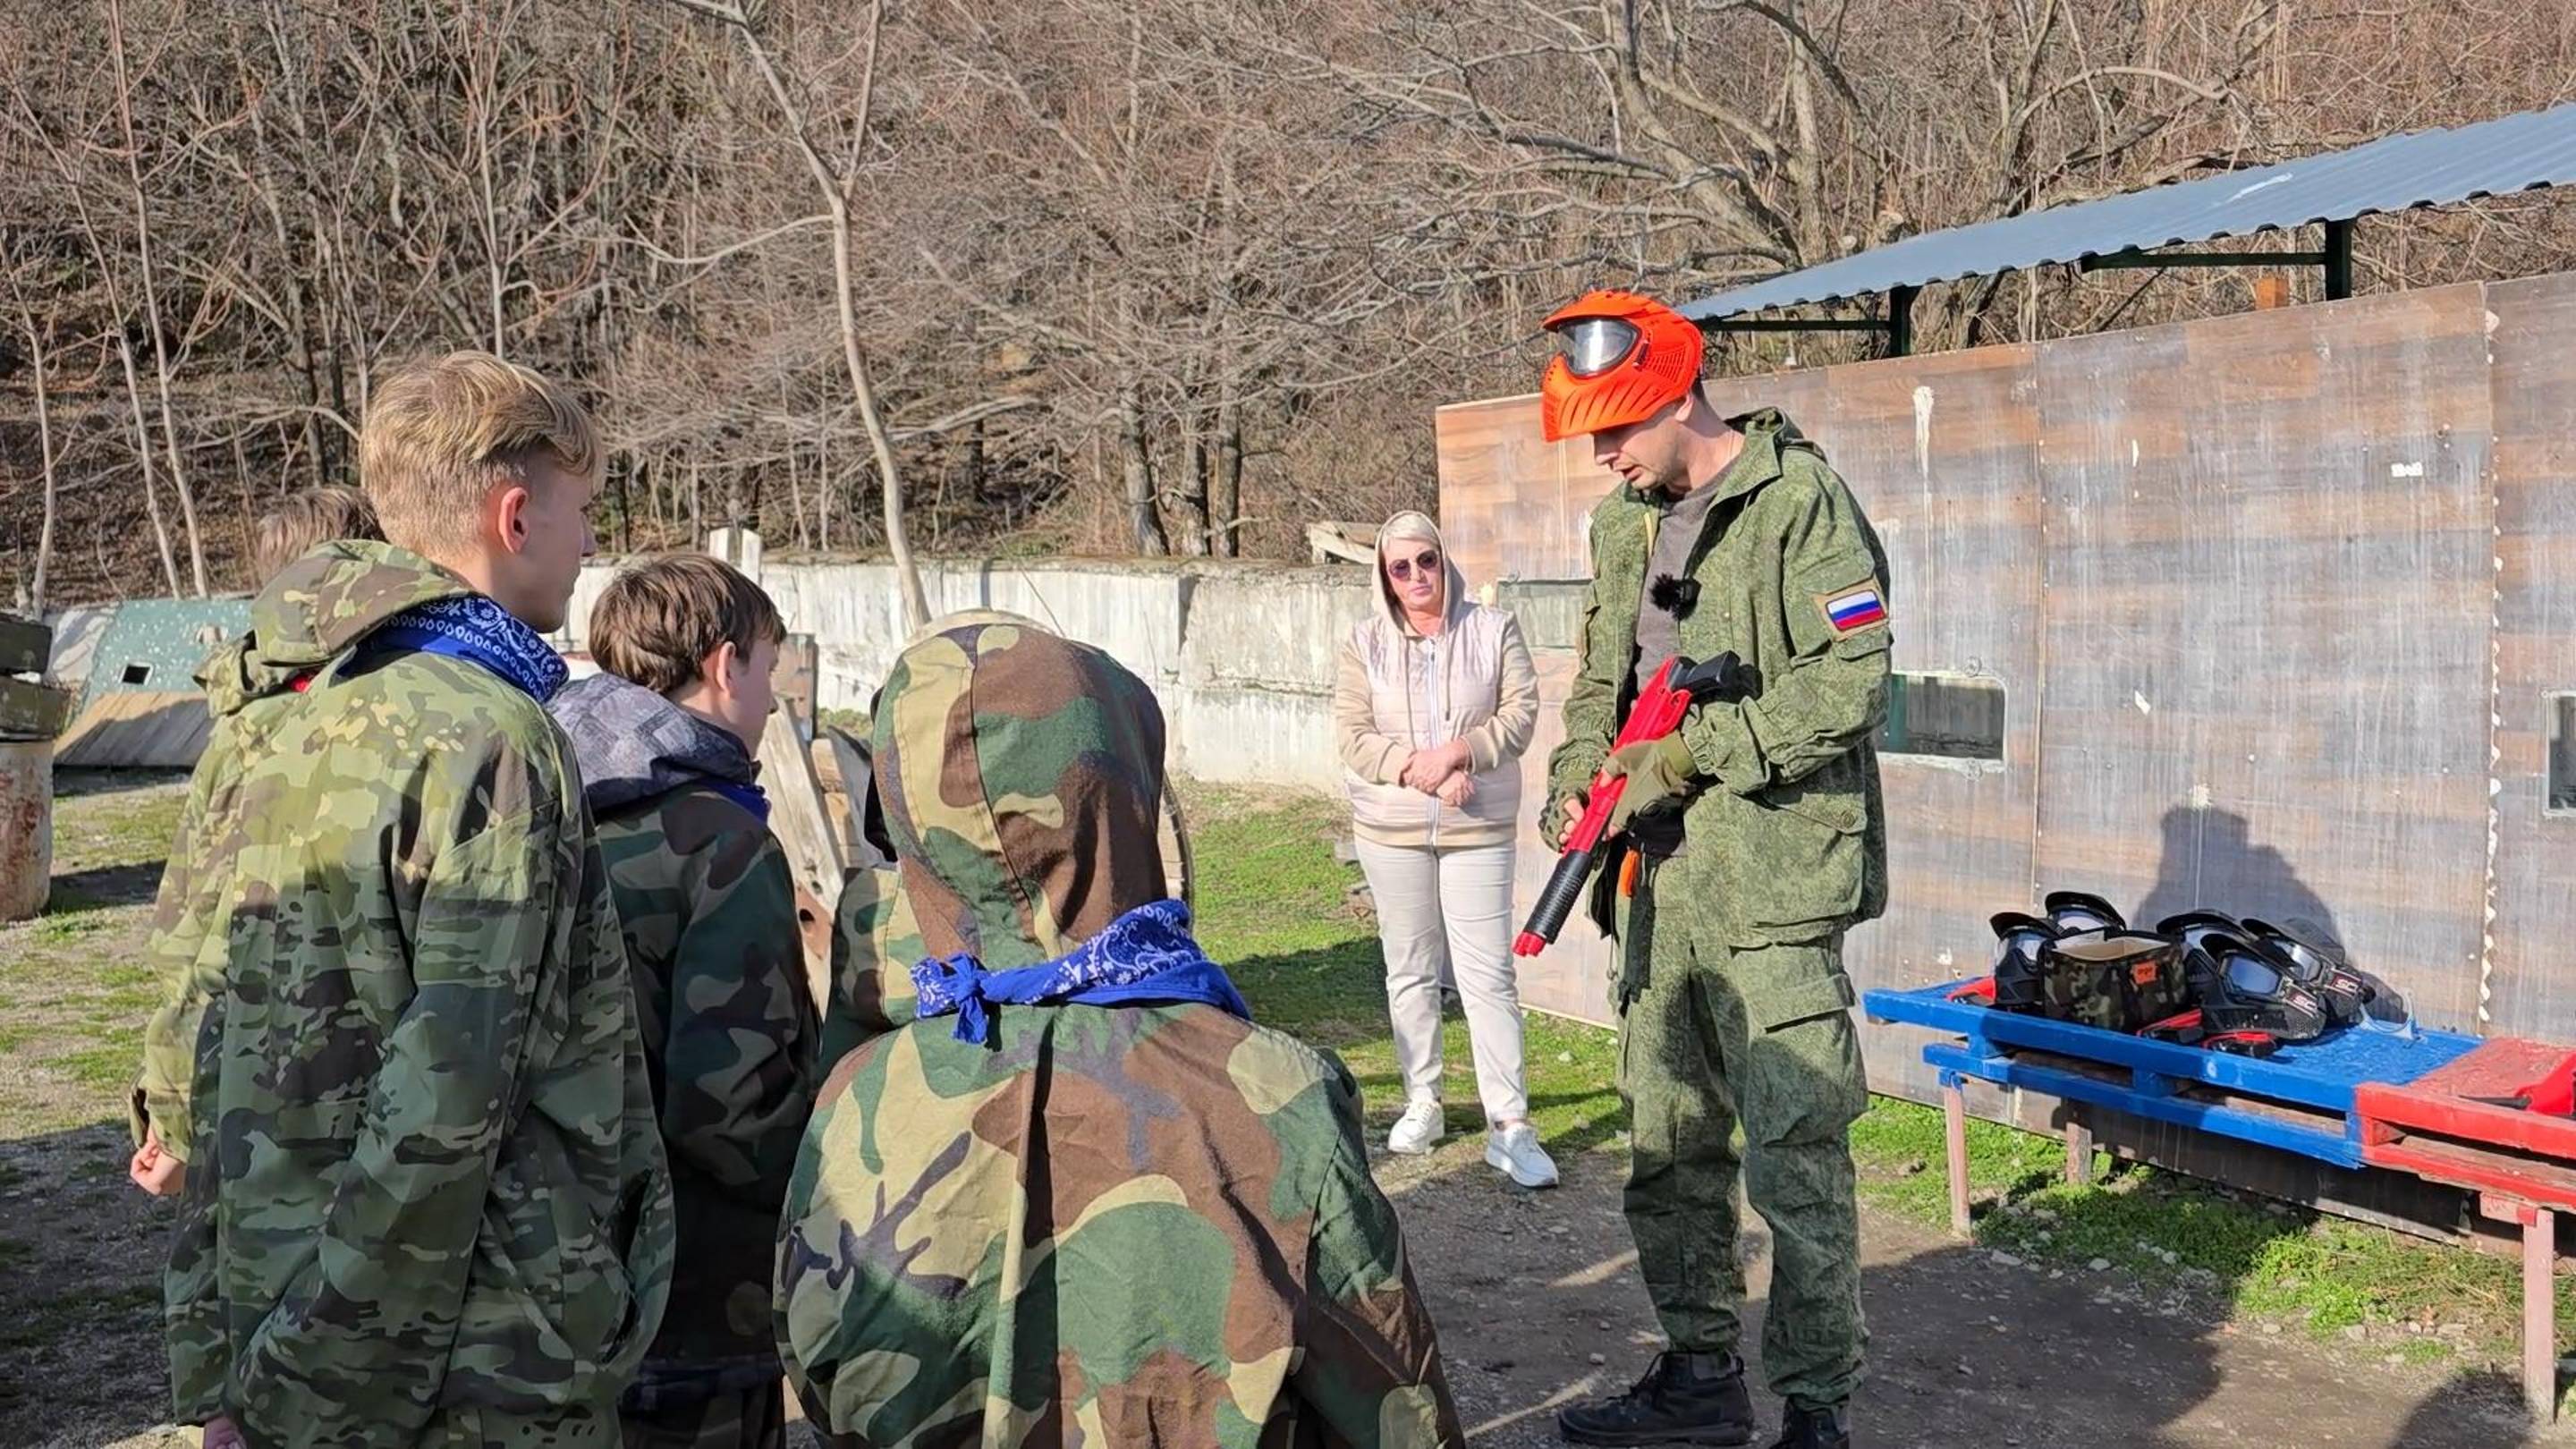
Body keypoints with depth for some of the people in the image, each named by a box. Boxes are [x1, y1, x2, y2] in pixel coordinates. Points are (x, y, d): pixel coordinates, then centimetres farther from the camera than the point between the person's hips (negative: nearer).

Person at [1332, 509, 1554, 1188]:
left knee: (1488, 976, -5)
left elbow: (1520, 715, -5)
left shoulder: (1494, 630, 1)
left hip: (1478, 827, -2)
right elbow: (1353, 737, -3)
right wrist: (1418, 769, -17)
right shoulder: (1365, 643, 3)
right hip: (1391, 830, 2)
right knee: (1410, 972, 11)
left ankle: (1509, 1125, -3)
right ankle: (1421, 1104, 24)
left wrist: (1457, 752, -20)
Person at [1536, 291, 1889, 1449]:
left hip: (1772, 883, -8)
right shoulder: (1622, 522, 15)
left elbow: (1849, 680, -16)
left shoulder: (1799, 499, -9)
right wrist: (1579, 777, 5)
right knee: (1667, 1147, 14)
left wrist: (1688, 756, -16)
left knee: (1794, 1155, -5)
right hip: (1662, 882, 8)